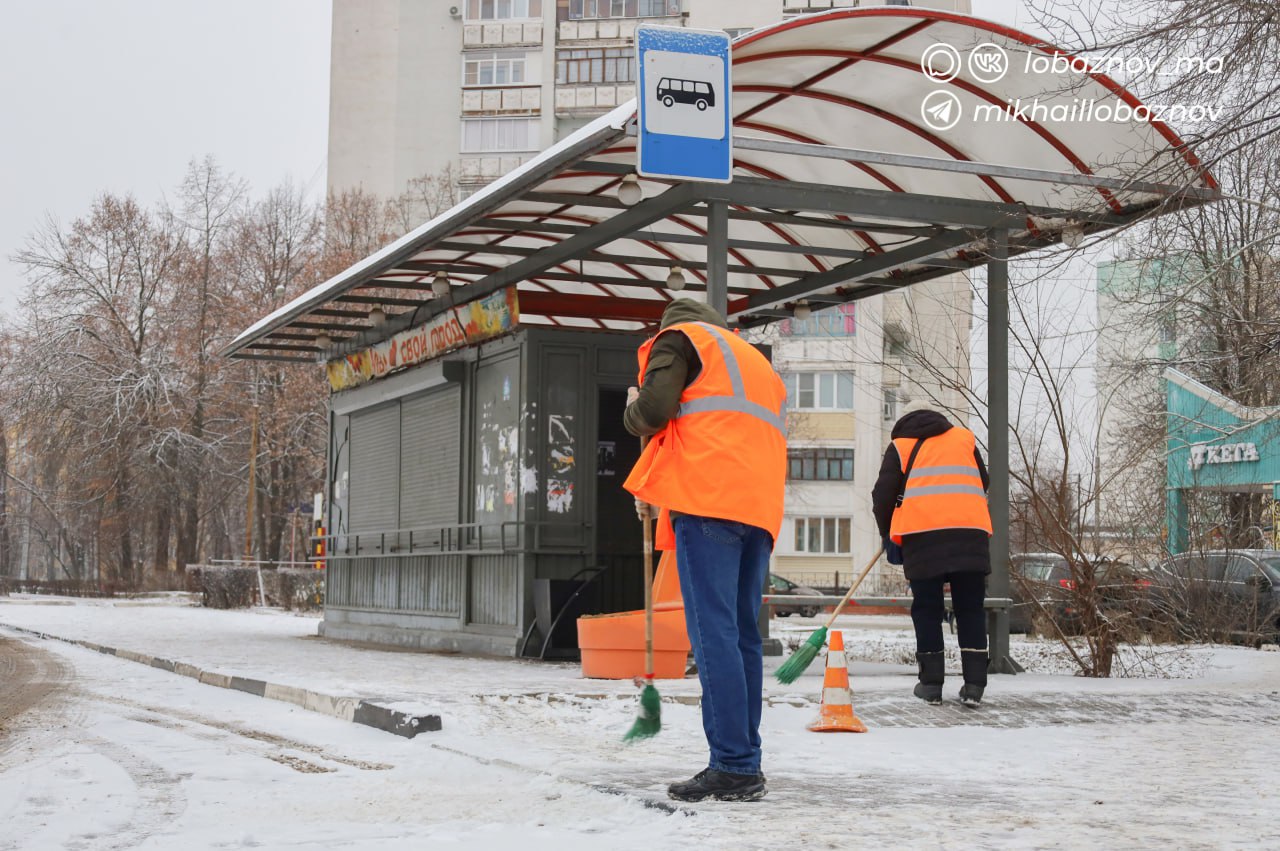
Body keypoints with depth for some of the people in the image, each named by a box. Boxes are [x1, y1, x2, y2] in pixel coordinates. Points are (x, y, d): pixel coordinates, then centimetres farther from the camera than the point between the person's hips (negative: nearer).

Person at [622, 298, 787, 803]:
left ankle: (732, 766, -17)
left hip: (708, 497, -7)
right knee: (743, 634, 7)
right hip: (759, 506, 7)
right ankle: (746, 766, 6)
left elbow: (653, 408, -5)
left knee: (713, 633, -11)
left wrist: (633, 415, 19)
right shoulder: (757, 363, 35)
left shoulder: (679, 336, 13)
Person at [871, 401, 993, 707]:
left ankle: (931, 683, 6)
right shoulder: (964, 438, 21)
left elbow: (883, 495, 9)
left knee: (927, 609, 6)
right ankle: (974, 684, 2)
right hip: (970, 531, 2)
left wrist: (889, 536, 23)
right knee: (970, 609, 7)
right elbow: (983, 482, 28)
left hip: (922, 534, -2)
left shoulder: (900, 446, 13)